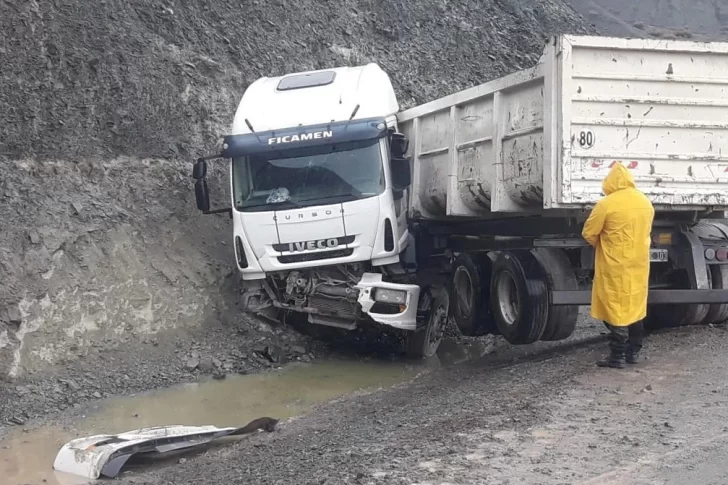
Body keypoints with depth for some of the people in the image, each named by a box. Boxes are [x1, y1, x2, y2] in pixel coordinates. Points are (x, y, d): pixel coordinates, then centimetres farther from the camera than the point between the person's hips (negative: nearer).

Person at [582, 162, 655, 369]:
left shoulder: (606, 204, -15)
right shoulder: (646, 203, 6)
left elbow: (589, 233, -7)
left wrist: (601, 245, 12)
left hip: (616, 266, -6)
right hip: (638, 264, 6)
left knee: (616, 308, -1)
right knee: (635, 306, 14)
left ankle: (618, 357, 1)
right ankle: (633, 352, 21)